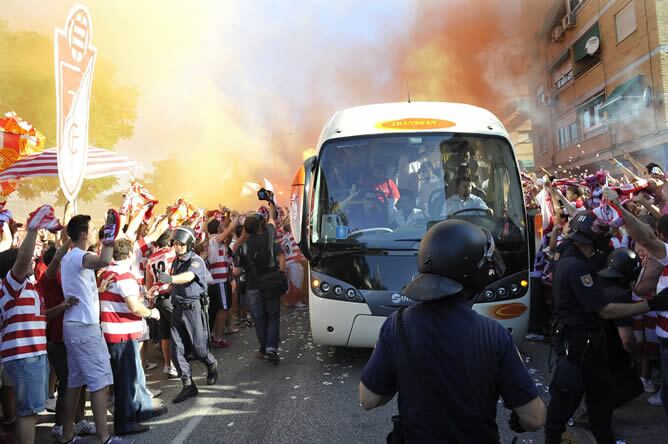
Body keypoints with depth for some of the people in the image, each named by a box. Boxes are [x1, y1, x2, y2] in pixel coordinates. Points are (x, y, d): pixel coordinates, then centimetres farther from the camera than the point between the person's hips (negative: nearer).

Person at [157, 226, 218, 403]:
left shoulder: (196, 261, -13)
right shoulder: (176, 262, 12)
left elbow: (188, 276, -35)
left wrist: (170, 278, -51)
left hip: (194, 309, -7)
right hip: (178, 309, 7)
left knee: (198, 349, 1)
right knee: (177, 350, 1)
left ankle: (212, 365, 34)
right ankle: (188, 386, 10)